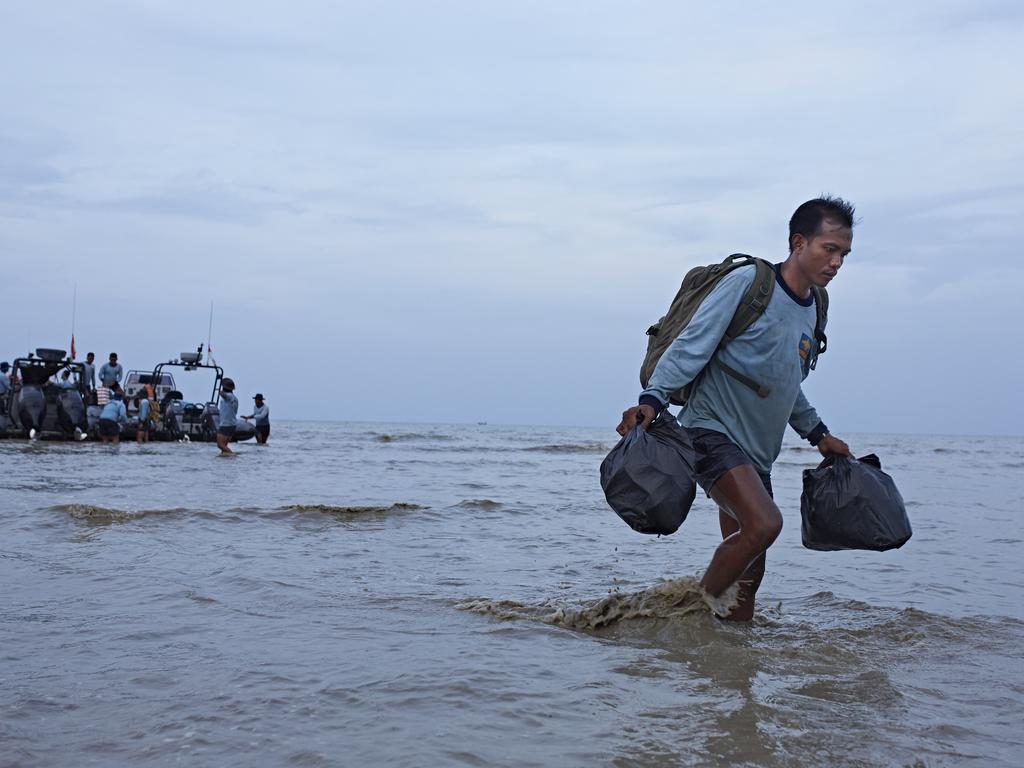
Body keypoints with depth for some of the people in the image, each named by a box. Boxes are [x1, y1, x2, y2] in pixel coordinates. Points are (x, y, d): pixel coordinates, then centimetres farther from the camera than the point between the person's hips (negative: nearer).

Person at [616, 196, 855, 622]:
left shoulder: (813, 311, 14)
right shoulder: (748, 282, -10)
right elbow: (691, 346, -14)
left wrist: (818, 434, 29)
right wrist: (652, 399, -25)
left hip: (756, 453, 8)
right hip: (713, 431, -8)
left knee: (748, 567, 6)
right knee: (764, 523, -26)